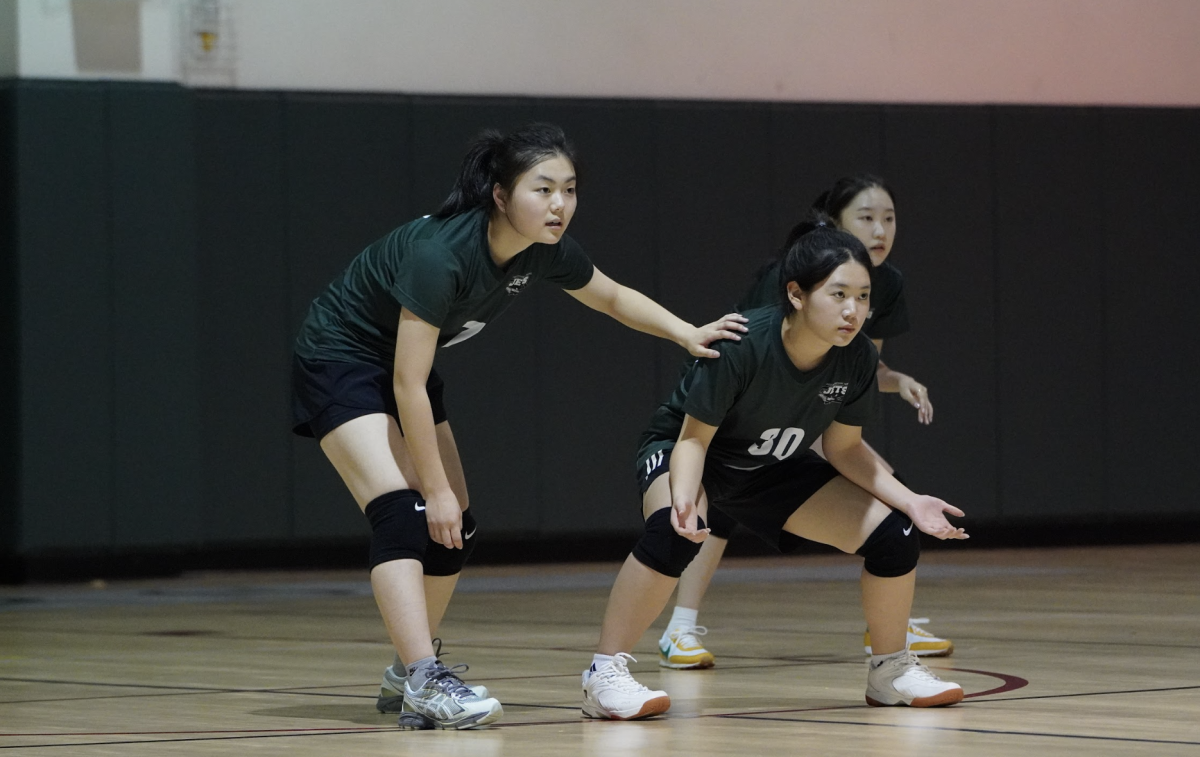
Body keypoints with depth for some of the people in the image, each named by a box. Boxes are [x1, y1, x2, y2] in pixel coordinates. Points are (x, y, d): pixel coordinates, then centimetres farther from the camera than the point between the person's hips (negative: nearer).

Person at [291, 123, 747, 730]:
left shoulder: (544, 250, -12)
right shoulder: (441, 254, -34)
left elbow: (612, 297, 10)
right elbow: (408, 387, -29)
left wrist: (688, 334, -5)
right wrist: (435, 488, -24)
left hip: (398, 364, 8)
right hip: (338, 361, -8)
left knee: (453, 531, 8)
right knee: (402, 514, -25)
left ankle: (407, 674, 24)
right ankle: (423, 683, -33)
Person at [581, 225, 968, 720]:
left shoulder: (857, 358, -20)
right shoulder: (742, 344, -35)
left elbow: (844, 447, -4)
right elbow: (695, 437, -26)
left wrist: (909, 502, -16)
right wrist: (683, 499, -46)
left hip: (775, 470, 5)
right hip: (681, 452, -5)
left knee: (893, 535, -8)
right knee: (675, 532, -39)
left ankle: (891, 670, 16)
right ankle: (605, 674, -28)